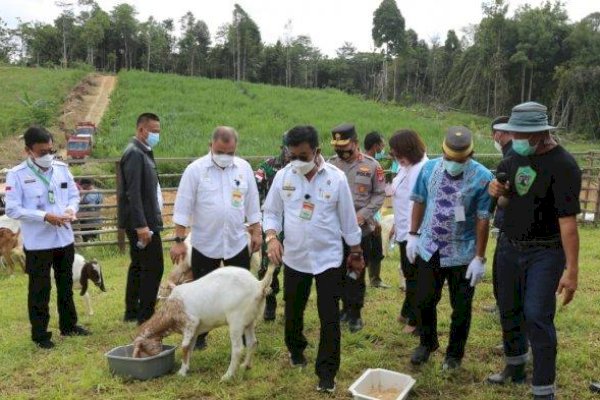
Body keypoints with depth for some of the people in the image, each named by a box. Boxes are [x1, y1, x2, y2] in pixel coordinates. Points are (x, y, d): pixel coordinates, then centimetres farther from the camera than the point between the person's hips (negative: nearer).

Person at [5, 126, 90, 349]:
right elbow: (12, 209, -14)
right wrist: (44, 216, -23)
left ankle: (68, 325, 33)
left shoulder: (62, 168, 3)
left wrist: (70, 209, -12)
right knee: (40, 290, 5)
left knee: (66, 285, 17)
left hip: (64, 238, 5)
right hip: (37, 243, -5)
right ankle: (40, 334, 19)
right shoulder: (17, 175, -10)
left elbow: (74, 195, 10)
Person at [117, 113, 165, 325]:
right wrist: (141, 225, -25)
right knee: (154, 267, -7)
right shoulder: (134, 154, -15)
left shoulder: (142, 152, 15)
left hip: (142, 221, 10)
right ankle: (145, 316, 1)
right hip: (142, 222, -10)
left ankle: (132, 312, 26)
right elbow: (133, 193, -22)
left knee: (138, 265, 16)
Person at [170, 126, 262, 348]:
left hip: (237, 243, 2)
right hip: (204, 244, -2)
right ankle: (199, 335, 27)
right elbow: (183, 207, -8)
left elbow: (252, 204, 8)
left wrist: (256, 232, 6)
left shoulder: (244, 168, 1)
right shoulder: (195, 169, -8)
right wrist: (179, 240, -10)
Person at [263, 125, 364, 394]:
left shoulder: (336, 178, -11)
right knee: (293, 311, 18)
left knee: (329, 318, 1)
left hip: (328, 258, -2)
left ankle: (326, 374, 14)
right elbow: (271, 211, 3)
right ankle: (296, 349, 47)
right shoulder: (283, 176, -6)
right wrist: (271, 237, -15)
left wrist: (356, 252, 5)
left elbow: (347, 219, -2)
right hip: (294, 257, 3)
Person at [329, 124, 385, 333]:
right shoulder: (331, 165, 2)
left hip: (361, 229, -2)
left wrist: (364, 215, -12)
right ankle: (346, 307, 30)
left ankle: (355, 314, 18)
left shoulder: (371, 165, -3)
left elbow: (380, 194, 0)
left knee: (357, 273, 5)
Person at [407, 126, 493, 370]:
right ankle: (427, 343, 37)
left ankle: (454, 354, 31)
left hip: (463, 255, -3)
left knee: (461, 308, 11)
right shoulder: (429, 169, -3)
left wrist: (479, 258, -10)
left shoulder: (482, 177, -14)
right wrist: (413, 235, 5)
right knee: (424, 301, 14)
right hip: (429, 250, 3)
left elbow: (483, 220, -11)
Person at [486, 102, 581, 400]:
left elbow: (568, 221, -22)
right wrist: (498, 192, -7)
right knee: (509, 310, 15)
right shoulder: (514, 158, 3)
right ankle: (514, 366, 36)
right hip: (509, 247, 7)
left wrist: (572, 270, -24)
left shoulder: (563, 165, -17)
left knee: (537, 317, -9)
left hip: (545, 253, -6)